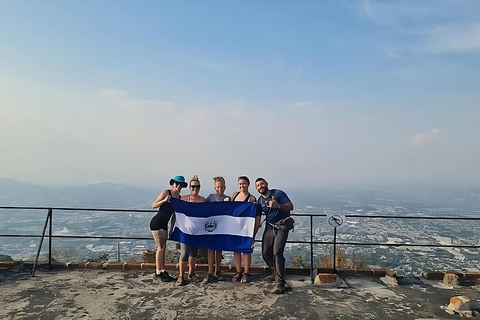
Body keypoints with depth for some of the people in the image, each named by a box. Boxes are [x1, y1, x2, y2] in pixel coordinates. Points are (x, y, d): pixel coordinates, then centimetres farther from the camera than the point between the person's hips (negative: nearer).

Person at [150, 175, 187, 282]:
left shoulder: (179, 197, 7)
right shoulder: (166, 192, -10)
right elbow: (154, 205, -11)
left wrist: (172, 228, 12)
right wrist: (165, 200, -26)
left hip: (164, 224, 7)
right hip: (156, 223, -6)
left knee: (163, 248, 9)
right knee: (161, 247, -4)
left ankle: (162, 272, 17)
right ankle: (158, 273, 5)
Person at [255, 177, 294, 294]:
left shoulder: (278, 193, -8)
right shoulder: (260, 201, 8)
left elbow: (291, 206, -15)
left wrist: (278, 205, -33)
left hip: (282, 227, -6)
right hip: (269, 227, 6)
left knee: (277, 252, -17)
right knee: (266, 253, 3)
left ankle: (280, 284, -10)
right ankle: (277, 274, 27)